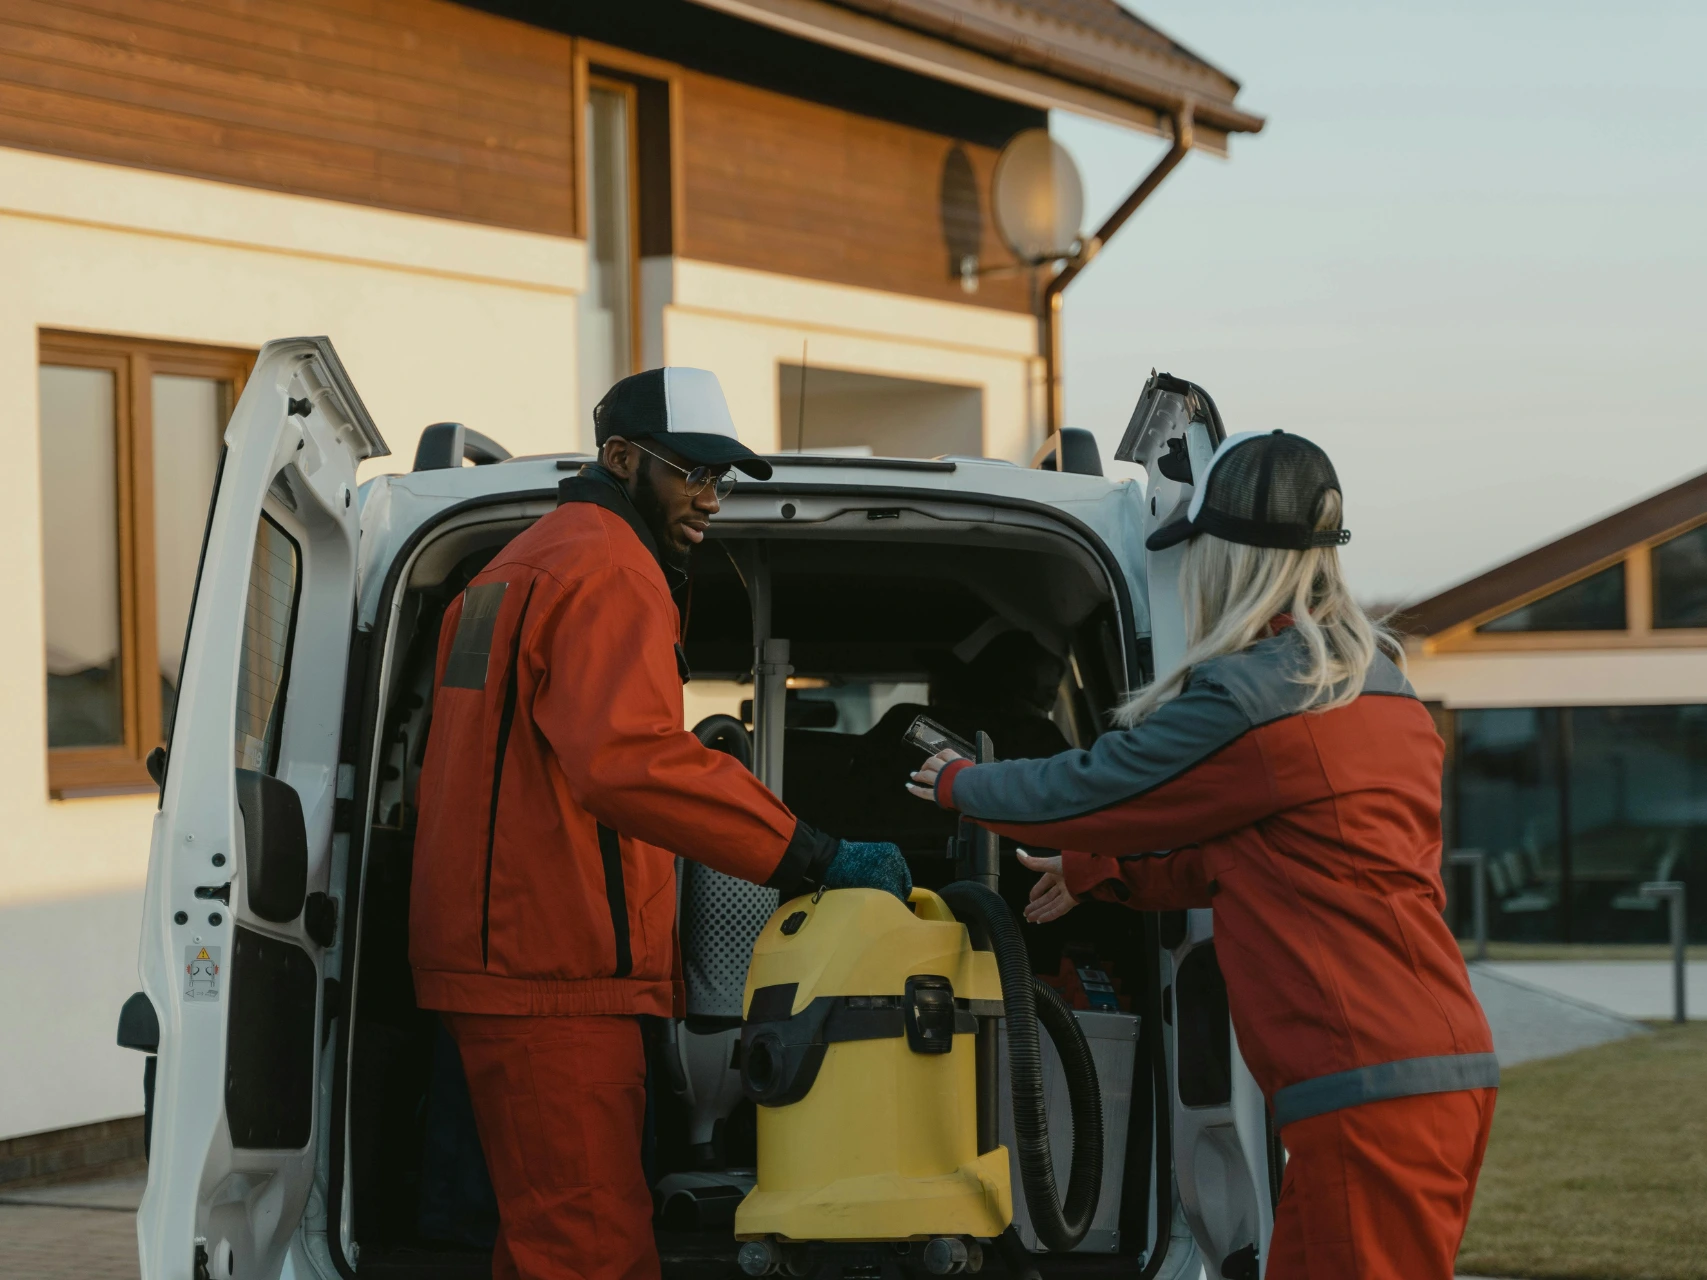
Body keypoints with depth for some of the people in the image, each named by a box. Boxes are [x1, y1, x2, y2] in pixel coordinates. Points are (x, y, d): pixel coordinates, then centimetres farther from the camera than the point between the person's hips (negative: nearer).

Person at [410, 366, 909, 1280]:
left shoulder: (515, 570, 24)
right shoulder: (610, 570, -11)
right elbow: (628, 757, -27)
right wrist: (812, 857, -28)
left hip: (494, 957, 11)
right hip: (560, 973, -11)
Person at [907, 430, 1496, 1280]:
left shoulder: (1247, 700, -11)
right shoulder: (1381, 686, 17)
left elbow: (1087, 790, 2)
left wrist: (956, 784, 21)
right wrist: (1095, 873, 33)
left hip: (1367, 1097, -9)